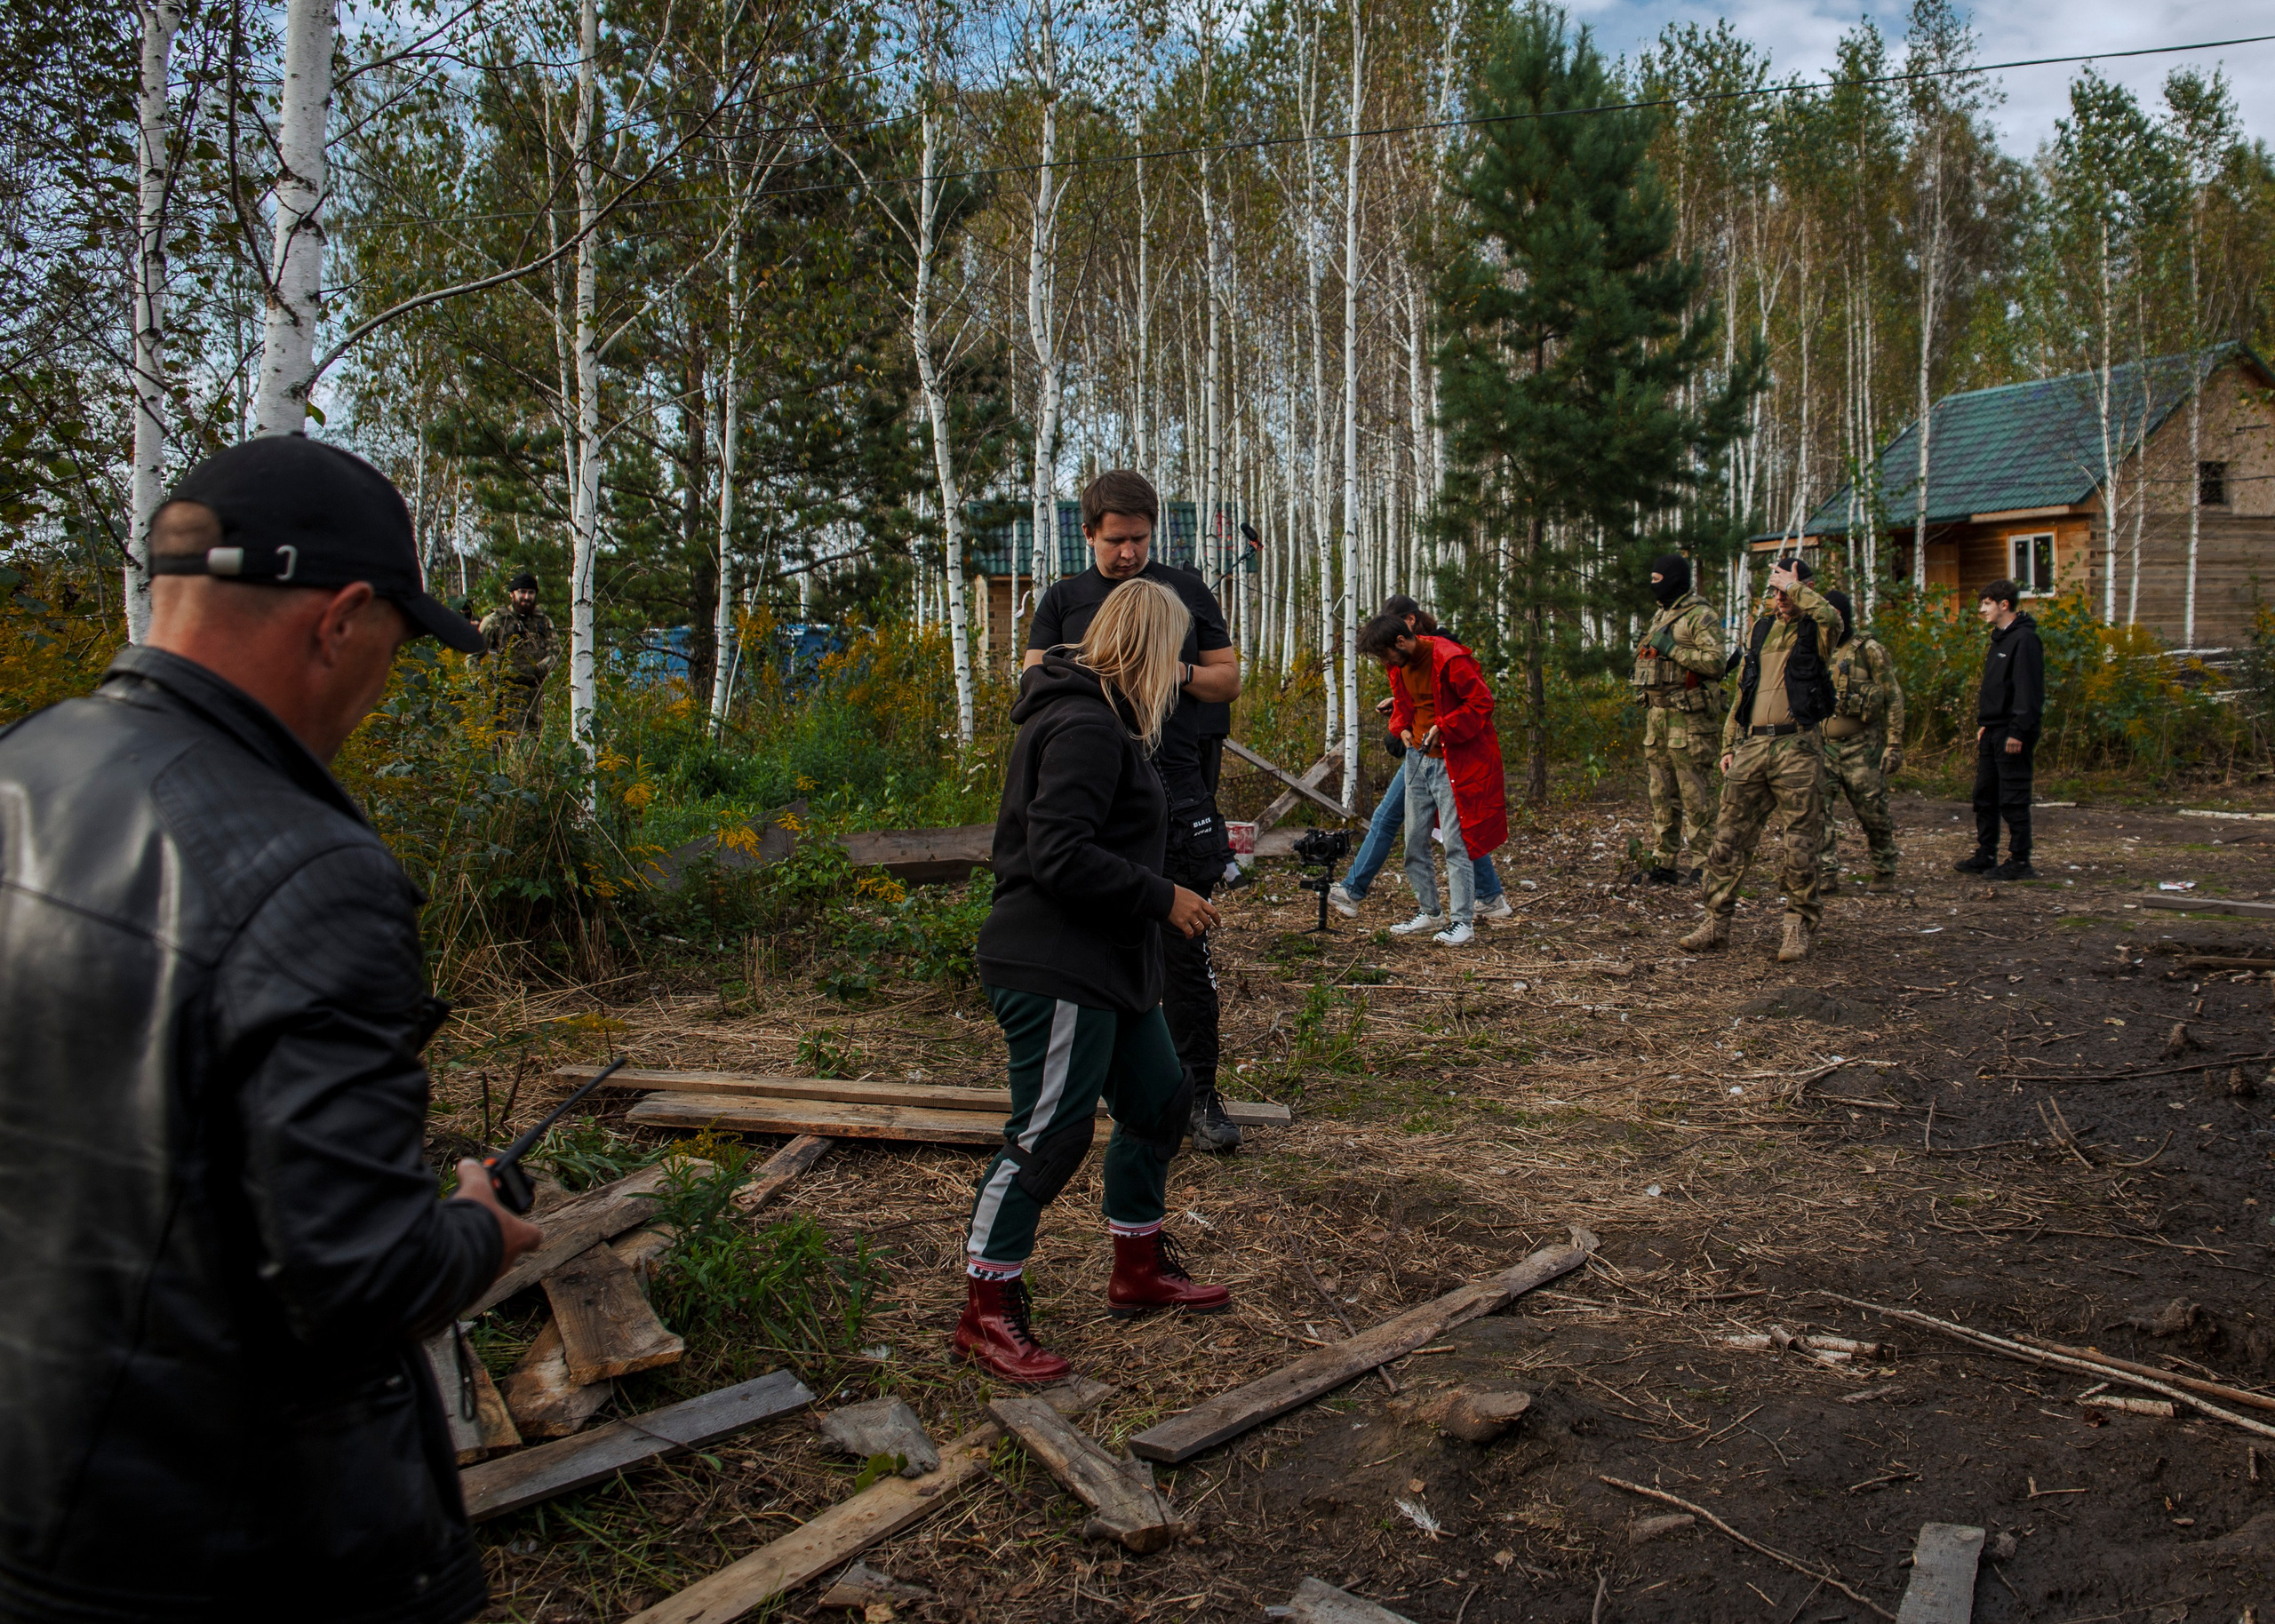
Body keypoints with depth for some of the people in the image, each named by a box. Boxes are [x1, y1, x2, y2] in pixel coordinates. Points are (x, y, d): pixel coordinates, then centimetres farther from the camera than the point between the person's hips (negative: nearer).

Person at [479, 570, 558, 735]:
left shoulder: (544, 622, 14)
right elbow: (474, 652, 4)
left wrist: (536, 669, -11)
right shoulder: (495, 620, 3)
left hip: (535, 692, 4)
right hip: (507, 692, -4)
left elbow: (555, 653, 7)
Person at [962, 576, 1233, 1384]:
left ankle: (1139, 1270, 33)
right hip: (1055, 967, -11)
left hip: (1107, 963, 11)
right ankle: (986, 1315, 6)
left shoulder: (1101, 719, 16)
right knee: (1049, 1133, -6)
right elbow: (1061, 855, -26)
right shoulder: (1085, 727, -18)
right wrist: (1163, 897, -18)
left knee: (1161, 1099, 18)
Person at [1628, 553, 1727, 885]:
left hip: (1688, 717, -9)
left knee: (1695, 795, -6)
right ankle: (1663, 862, 17)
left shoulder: (1701, 617, -9)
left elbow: (1715, 663, -21)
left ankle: (1702, 866, -2)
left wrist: (1672, 648, -18)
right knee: (1661, 795, 11)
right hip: (1657, 715, 9)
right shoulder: (1661, 616, 19)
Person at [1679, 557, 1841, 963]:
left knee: (1797, 846, -1)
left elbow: (1830, 616, -26)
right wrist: (1729, 745, 15)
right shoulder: (1761, 629, 18)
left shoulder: (1815, 631, 1)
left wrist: (1794, 587, -11)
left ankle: (1800, 929, 12)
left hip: (1797, 749, -5)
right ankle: (1717, 925, 10)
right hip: (1751, 747, 5)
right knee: (1728, 838, 3)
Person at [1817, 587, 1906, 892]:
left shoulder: (1868, 650, -4)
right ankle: (1826, 872, -4)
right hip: (1823, 745, 4)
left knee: (1873, 812, 4)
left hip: (1861, 745, -4)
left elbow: (1893, 698, -5)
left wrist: (1894, 743, -11)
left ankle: (1885, 873, 19)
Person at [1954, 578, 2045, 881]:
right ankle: (1985, 856, 19)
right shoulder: (1999, 639, 17)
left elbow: (2028, 691, -19)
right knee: (1985, 796, 12)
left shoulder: (2024, 639, -13)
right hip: (1992, 731, 10)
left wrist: (2019, 731, -22)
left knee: (2013, 799, -5)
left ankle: (2019, 861, 1)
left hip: (2013, 733, -10)